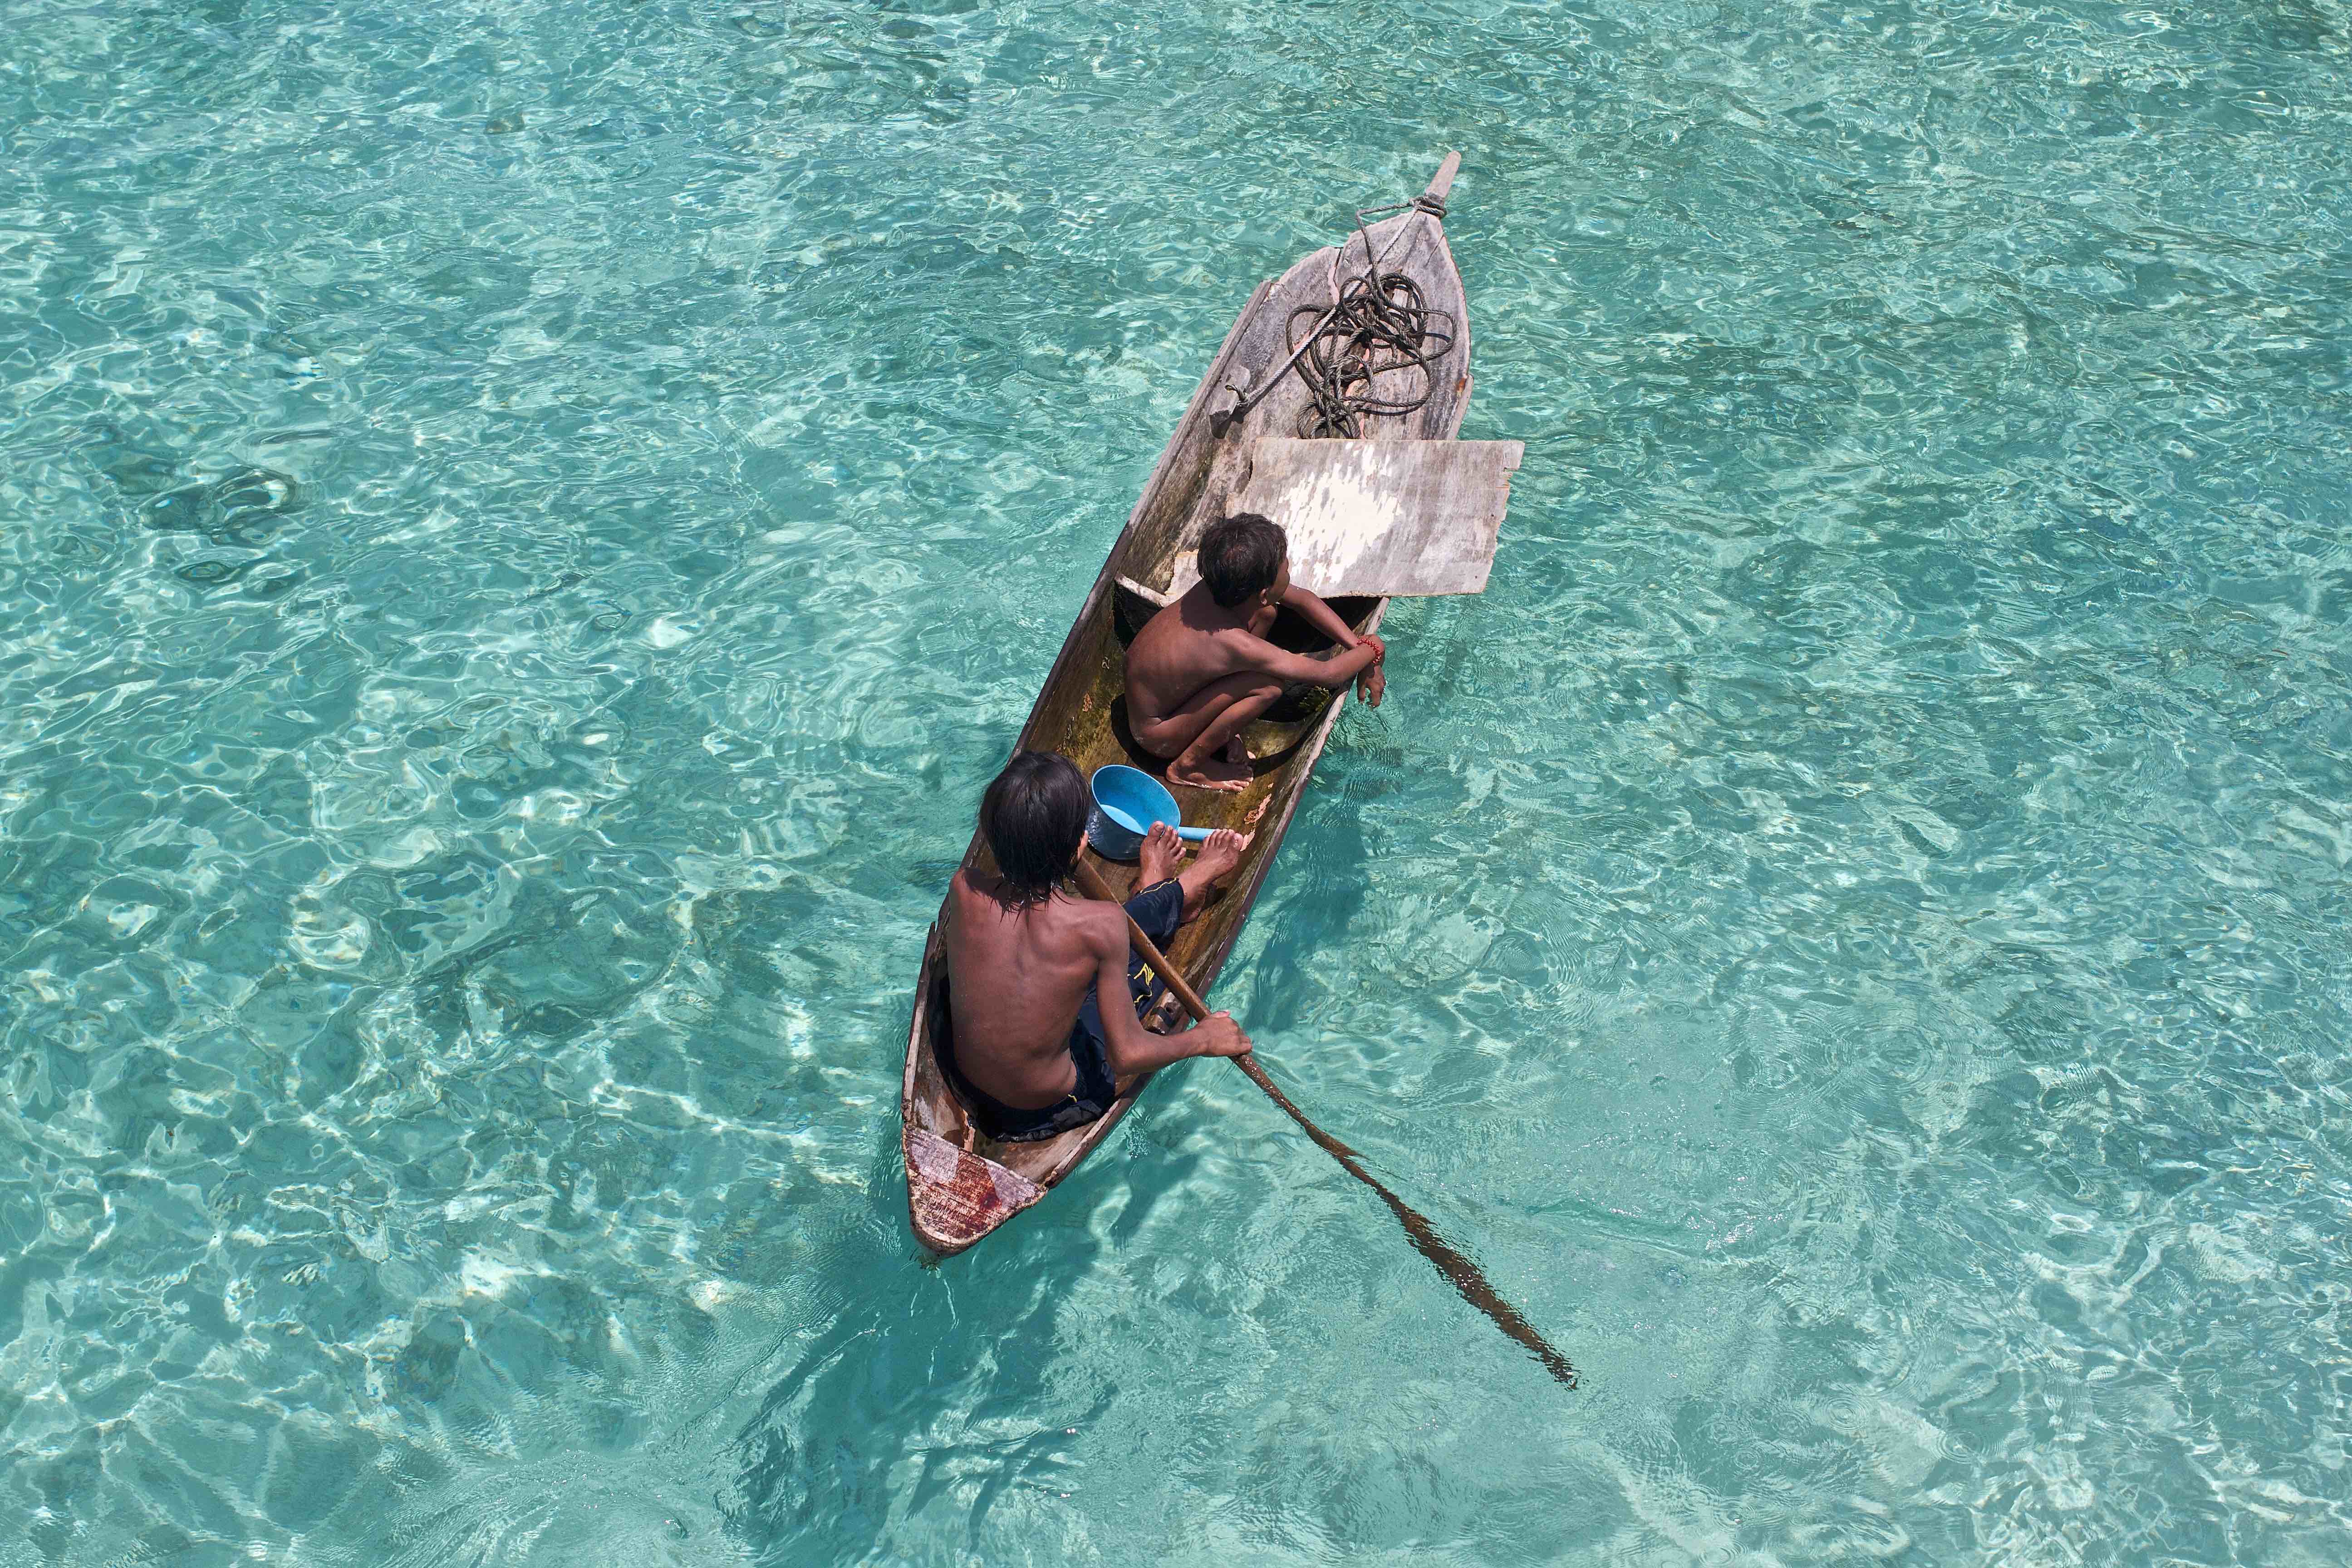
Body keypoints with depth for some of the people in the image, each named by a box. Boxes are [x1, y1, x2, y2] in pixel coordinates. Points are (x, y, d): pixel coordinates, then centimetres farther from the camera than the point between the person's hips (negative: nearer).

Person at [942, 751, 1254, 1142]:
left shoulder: (964, 889, -20)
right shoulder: (1100, 924, -31)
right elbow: (1128, 1054, -23)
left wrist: (1065, 860, 17)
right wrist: (1204, 1039, -6)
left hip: (964, 1081, 4)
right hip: (1048, 1113, -4)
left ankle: (1154, 888, 49)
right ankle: (1178, 892, 47)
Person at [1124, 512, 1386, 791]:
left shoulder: (1217, 585, -15)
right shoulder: (1236, 644, -35)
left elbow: (1303, 599, 0)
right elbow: (1328, 674, -25)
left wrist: (1357, 648, -3)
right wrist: (1371, 649, -8)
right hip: (1158, 737, -8)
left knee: (1265, 613, 2)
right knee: (1271, 684, -27)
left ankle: (1224, 730, 10)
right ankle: (1188, 765, -8)